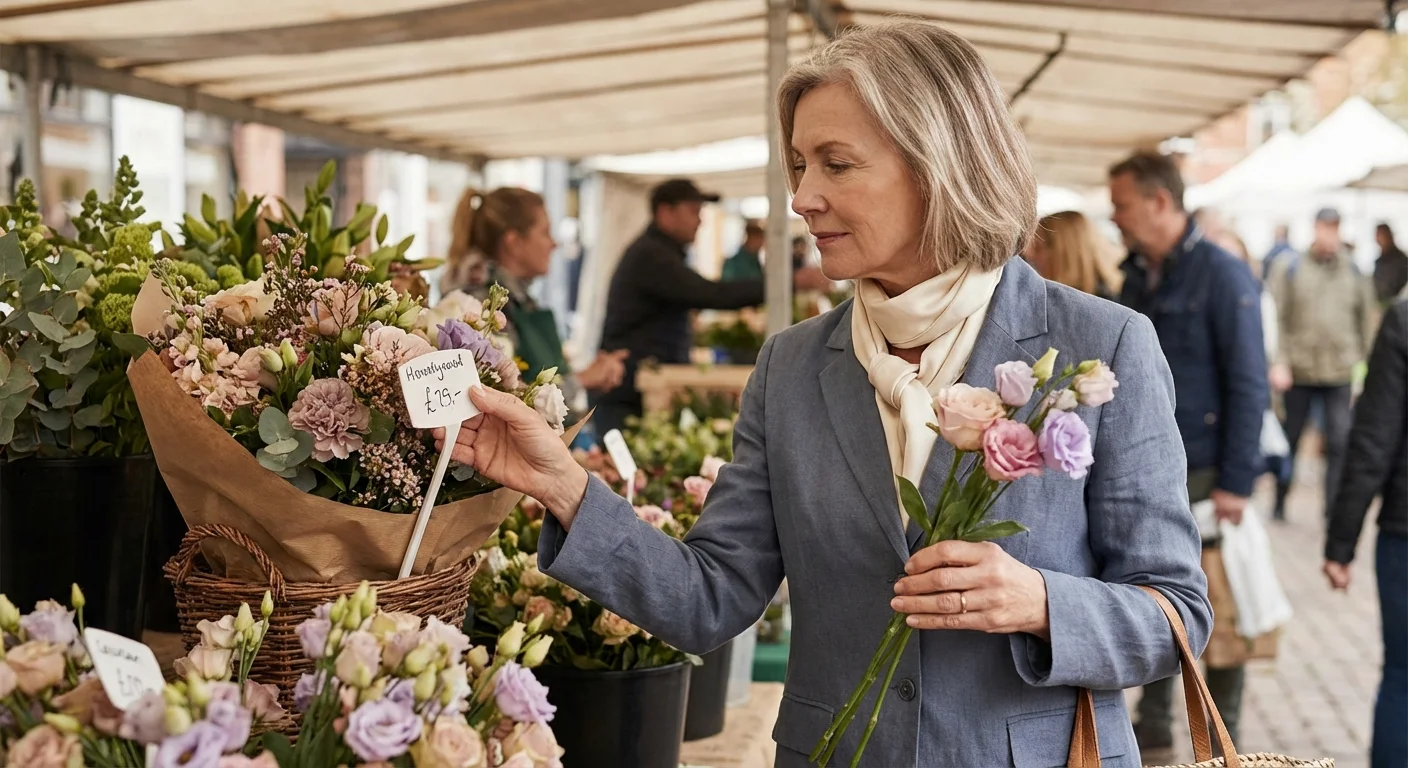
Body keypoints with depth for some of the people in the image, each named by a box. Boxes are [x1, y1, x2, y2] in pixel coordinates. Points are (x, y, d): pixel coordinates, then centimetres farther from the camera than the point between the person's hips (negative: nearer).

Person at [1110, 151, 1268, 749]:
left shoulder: (1222, 275, -12)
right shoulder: (1136, 277, 9)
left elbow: (1248, 385, -14)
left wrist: (1236, 481, -17)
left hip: (1205, 474, -6)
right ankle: (1153, 724, 25)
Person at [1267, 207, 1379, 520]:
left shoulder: (1354, 272, 5)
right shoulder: (1290, 269, -2)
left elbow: (1367, 319, 11)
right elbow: (1275, 318, -6)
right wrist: (1278, 362, -13)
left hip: (1340, 375, 1)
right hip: (1298, 372, -1)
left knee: (1339, 442, -6)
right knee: (1289, 440, 12)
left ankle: (1333, 510, 0)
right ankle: (1279, 504, 27)